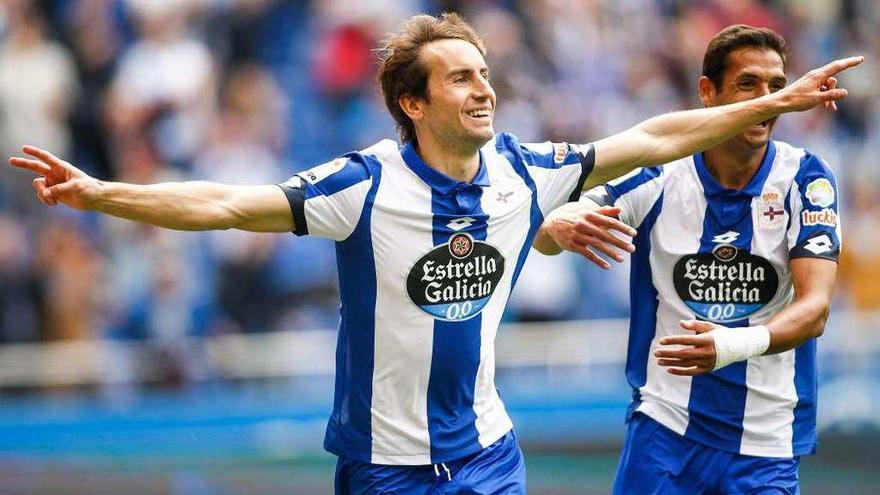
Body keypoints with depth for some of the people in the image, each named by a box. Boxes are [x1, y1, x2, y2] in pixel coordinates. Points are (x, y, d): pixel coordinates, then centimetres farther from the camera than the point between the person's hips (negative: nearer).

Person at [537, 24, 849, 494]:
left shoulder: (805, 179, -8)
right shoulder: (660, 175, -6)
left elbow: (815, 307, -16)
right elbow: (545, 236, -5)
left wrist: (738, 344, -37)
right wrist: (560, 226, -31)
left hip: (768, 439, 0)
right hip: (663, 424, 0)